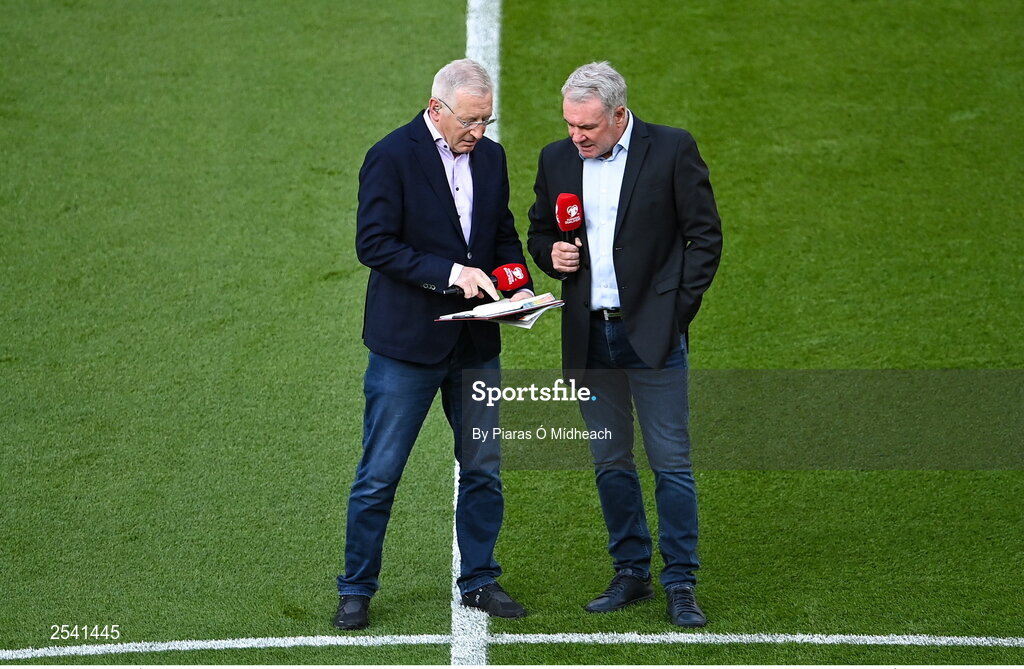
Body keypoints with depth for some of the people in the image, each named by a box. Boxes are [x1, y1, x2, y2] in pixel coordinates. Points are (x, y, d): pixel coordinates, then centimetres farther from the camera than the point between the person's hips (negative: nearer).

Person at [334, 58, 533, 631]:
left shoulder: (491, 157, 7)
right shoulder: (392, 157, -12)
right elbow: (374, 244, -16)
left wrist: (519, 287, -2)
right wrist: (449, 273, -23)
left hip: (475, 344, 6)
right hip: (407, 341, -6)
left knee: (483, 468, 11)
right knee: (379, 475, 1)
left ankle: (480, 580, 24)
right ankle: (357, 590, 11)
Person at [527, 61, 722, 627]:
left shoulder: (672, 150, -5)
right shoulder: (556, 160, 7)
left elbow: (705, 236, -2)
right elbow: (538, 233, 19)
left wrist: (678, 310, -7)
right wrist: (552, 255, -5)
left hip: (651, 333, -4)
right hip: (588, 336, 4)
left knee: (671, 463, -3)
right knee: (610, 462, 10)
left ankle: (680, 585, 3)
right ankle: (631, 574, 22)